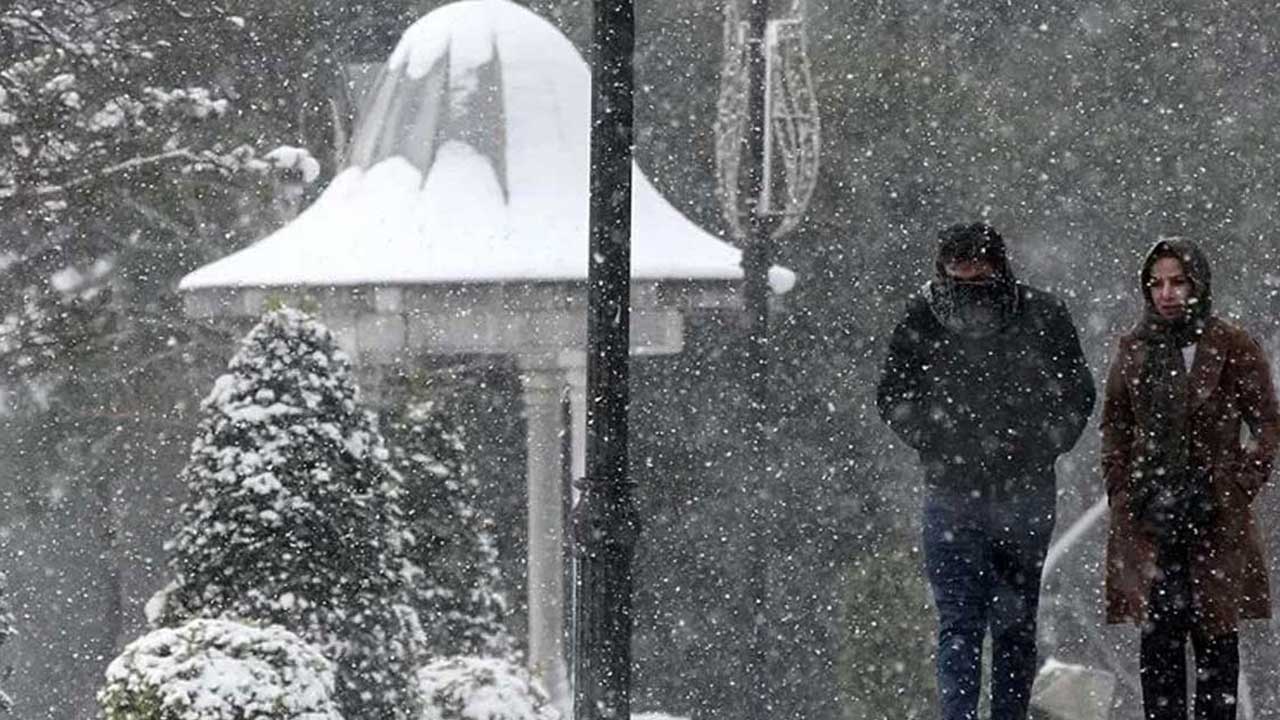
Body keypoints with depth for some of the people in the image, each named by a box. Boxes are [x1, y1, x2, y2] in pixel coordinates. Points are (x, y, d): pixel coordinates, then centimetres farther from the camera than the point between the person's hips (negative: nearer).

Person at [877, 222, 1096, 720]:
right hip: (951, 494, -1)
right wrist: (940, 446, -1)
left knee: (1016, 627, 8)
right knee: (959, 625, -7)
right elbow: (892, 398, 9)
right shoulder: (922, 319, -2)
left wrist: (1035, 449, 0)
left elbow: (1077, 395, 10)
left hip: (1025, 493, 1)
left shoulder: (1043, 317, -1)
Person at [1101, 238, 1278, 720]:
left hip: (1213, 518, -3)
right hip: (1148, 523, 3)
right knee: (1158, 636, 1)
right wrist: (1122, 495, 5)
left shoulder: (1233, 348, -2)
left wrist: (1237, 494, -7)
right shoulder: (1134, 350, 9)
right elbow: (1114, 428, 16)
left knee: (1213, 635, 1)